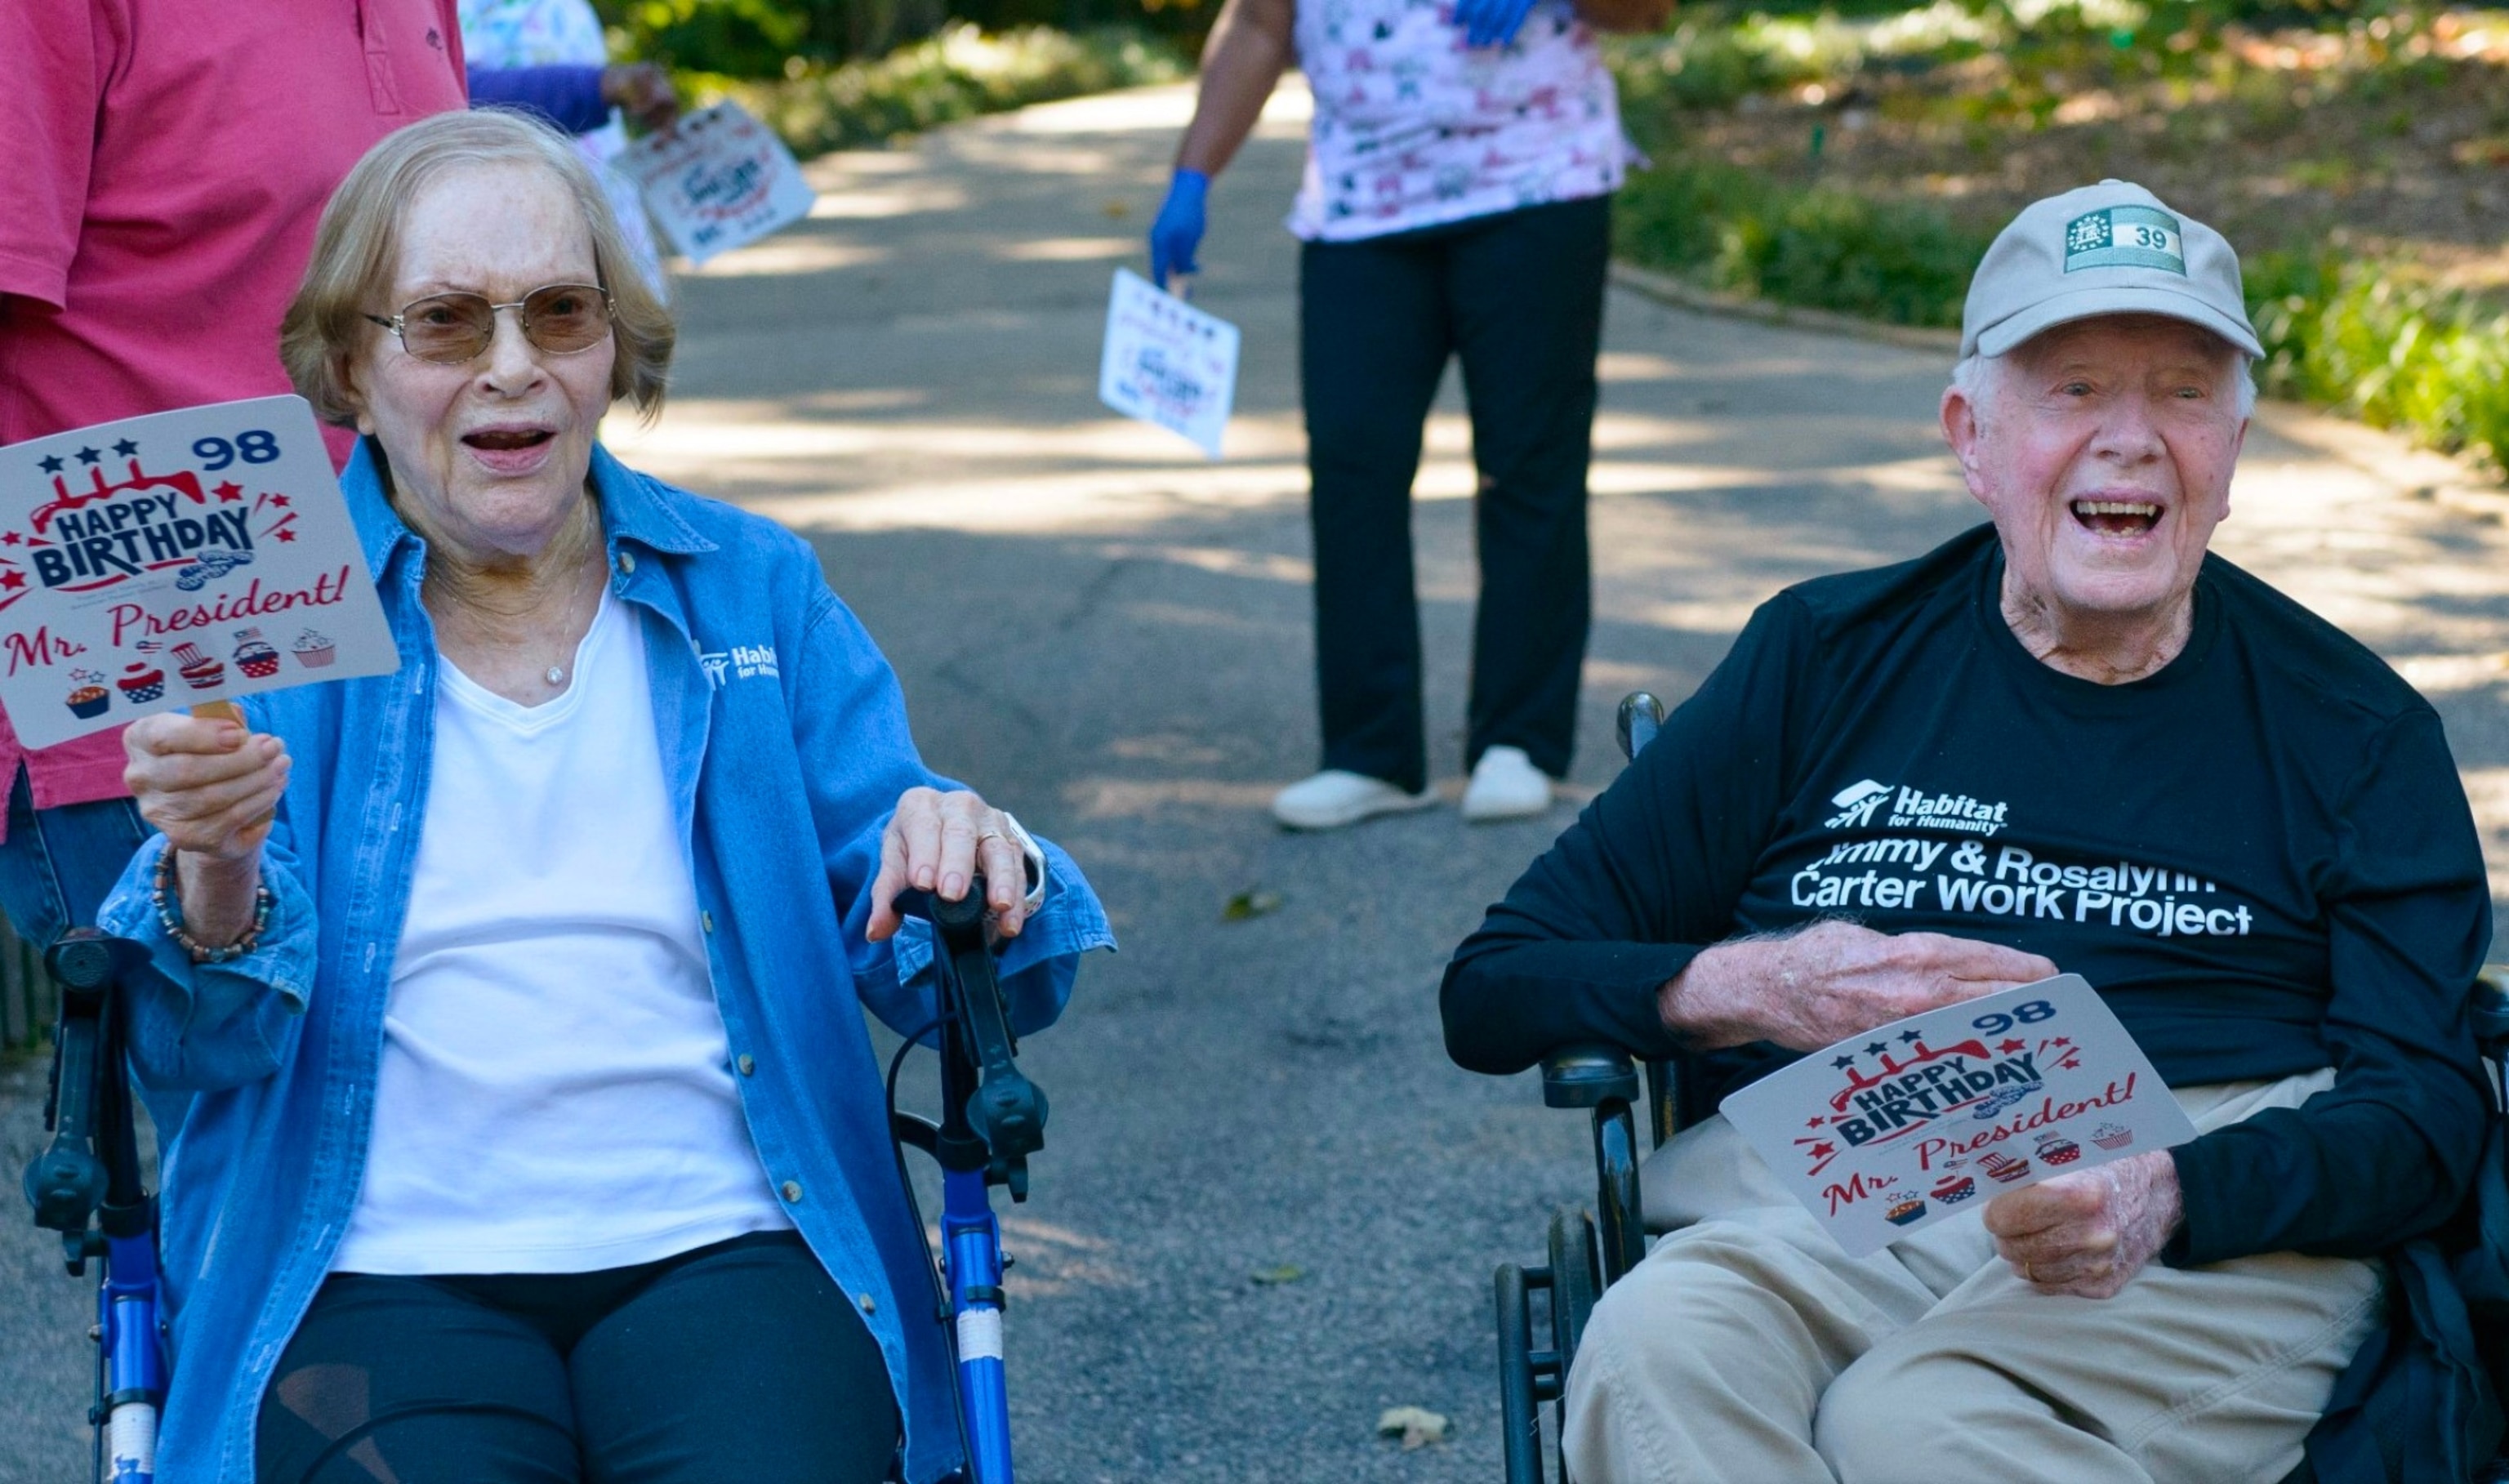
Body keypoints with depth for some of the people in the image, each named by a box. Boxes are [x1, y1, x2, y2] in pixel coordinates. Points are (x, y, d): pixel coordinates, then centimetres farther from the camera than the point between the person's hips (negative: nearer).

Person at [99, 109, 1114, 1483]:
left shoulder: (750, 588, 12)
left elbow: (911, 955, 9)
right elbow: (201, 1050, -2)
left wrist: (973, 861, -14)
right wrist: (214, 878, -24)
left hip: (720, 1253, 2)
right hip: (381, 1277, -1)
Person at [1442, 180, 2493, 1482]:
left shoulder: (2355, 728, 15)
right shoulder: (1826, 658, 17)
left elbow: (2424, 1113, 4)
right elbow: (1494, 992, 14)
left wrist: (2167, 1197, -18)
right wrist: (1745, 989, -8)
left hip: (2217, 1225, -2)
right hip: (1817, 1196, 2)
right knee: (1656, 1349, -34)